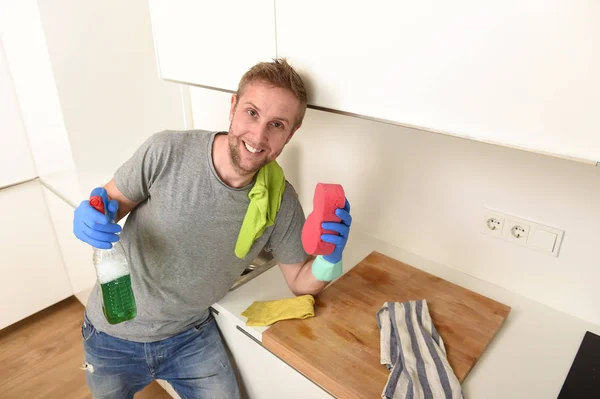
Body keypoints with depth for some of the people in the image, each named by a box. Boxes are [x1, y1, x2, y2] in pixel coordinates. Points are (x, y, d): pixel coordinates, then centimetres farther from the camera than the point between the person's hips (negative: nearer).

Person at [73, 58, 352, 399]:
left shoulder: (281, 201, -17)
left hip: (190, 335, 1)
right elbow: (113, 200, -8)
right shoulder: (166, 152, -25)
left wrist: (329, 259, -29)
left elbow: (300, 282, -7)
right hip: (115, 332, 0)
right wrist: (92, 216, -31)